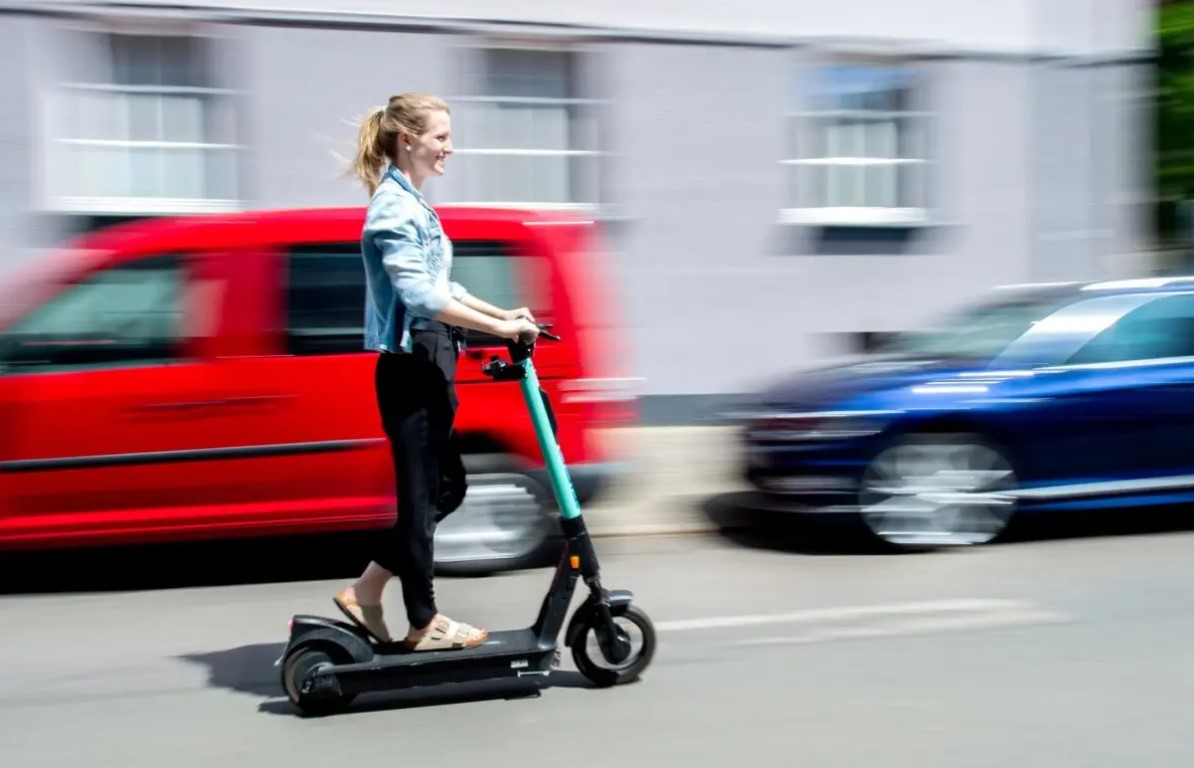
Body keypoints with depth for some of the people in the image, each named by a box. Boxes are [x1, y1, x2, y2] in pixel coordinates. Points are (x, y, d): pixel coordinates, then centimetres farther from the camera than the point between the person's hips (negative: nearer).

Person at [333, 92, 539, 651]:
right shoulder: (393, 208, -15)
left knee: (435, 492, 14)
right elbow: (421, 296, -25)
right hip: (410, 366, -10)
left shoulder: (413, 204, 16)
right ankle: (424, 623, 11)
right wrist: (498, 328, -24)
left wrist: (502, 314, 9)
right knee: (420, 495, 0)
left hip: (430, 363, 10)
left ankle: (365, 592, 22)